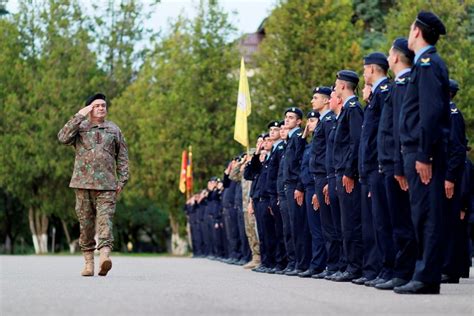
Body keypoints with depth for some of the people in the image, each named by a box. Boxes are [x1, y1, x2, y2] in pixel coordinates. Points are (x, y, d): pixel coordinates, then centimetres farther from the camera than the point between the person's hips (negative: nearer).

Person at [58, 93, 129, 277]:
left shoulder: (113, 130, 14)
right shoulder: (80, 127, 10)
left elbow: (122, 157, 15)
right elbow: (63, 138, -10)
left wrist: (122, 181, 6)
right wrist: (79, 116, -10)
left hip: (106, 185, 0)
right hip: (82, 184, 0)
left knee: (105, 220, -16)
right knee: (85, 223, 4)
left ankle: (104, 256, -30)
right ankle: (88, 263, 10)